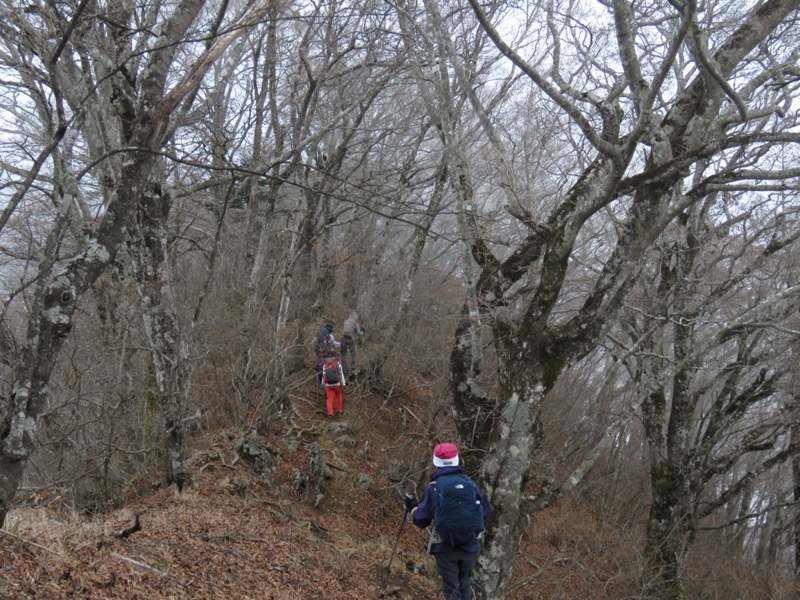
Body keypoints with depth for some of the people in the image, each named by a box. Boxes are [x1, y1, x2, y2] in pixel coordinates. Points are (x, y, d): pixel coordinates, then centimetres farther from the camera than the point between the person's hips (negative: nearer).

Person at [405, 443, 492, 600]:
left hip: (446, 548, -3)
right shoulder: (471, 483, -1)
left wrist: (412, 507, 16)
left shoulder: (434, 487, -8)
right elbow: (486, 512, 7)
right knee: (465, 586, 23)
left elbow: (421, 520, -3)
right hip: (470, 546, 3)